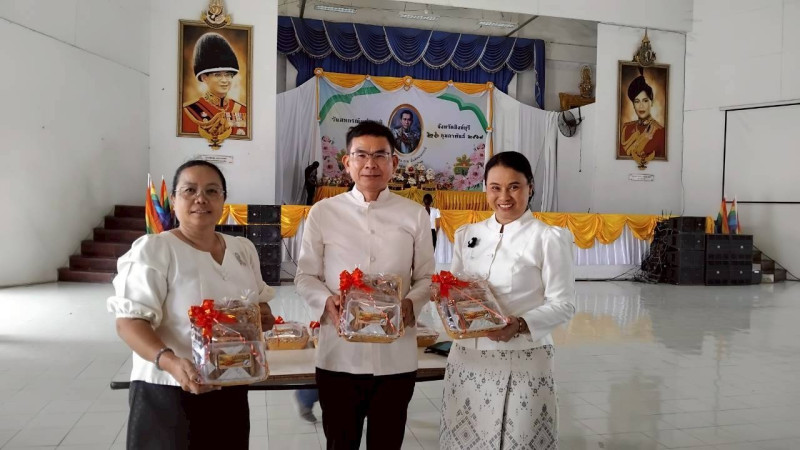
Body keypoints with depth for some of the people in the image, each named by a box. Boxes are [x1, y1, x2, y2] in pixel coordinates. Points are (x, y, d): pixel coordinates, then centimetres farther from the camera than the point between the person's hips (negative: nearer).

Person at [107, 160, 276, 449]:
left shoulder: (244, 249, 7)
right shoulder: (153, 249, -11)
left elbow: (260, 307, 18)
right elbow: (129, 322, -17)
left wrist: (264, 316, -5)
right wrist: (170, 362, -33)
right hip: (168, 393, -6)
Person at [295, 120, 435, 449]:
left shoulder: (415, 215, 2)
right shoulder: (322, 212, -1)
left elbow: (426, 278, 6)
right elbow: (305, 276, 4)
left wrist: (411, 304, -15)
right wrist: (326, 301, -17)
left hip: (396, 355, 1)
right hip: (339, 354, 0)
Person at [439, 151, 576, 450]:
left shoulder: (549, 238, -5)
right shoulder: (467, 234, 9)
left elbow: (563, 304, -7)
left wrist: (522, 325, -23)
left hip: (522, 361, -4)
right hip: (466, 359, 4)